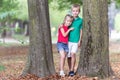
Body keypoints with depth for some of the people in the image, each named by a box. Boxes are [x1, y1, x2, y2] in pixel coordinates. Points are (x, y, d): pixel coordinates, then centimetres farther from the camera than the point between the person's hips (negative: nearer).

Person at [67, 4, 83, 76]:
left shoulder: (80, 20, 1)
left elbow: (81, 31, 5)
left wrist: (80, 41, 1)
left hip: (76, 41, -2)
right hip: (69, 40, 2)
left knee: (73, 54, -17)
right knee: (69, 56, 5)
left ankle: (72, 70, -10)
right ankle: (70, 70, 18)